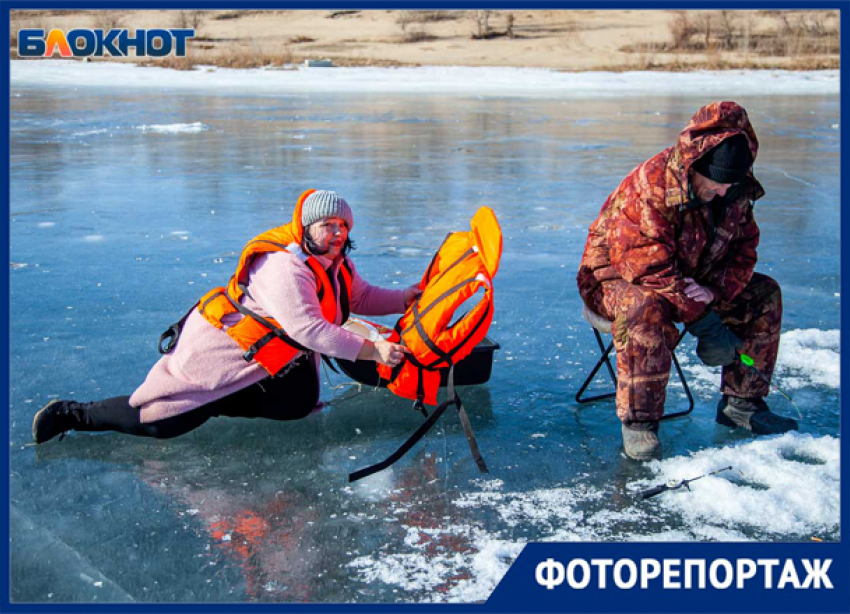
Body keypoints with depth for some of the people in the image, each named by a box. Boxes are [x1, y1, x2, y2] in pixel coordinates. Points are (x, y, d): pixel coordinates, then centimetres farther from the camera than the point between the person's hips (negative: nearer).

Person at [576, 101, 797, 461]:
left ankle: (740, 403, 6)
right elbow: (649, 270, -33)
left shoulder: (736, 191, -5)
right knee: (646, 308, -41)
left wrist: (715, 290, -23)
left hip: (691, 280, 7)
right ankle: (638, 422, -29)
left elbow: (743, 249, 0)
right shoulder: (649, 188, -30)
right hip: (617, 278, -7)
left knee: (763, 293, -2)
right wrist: (704, 322, -34)